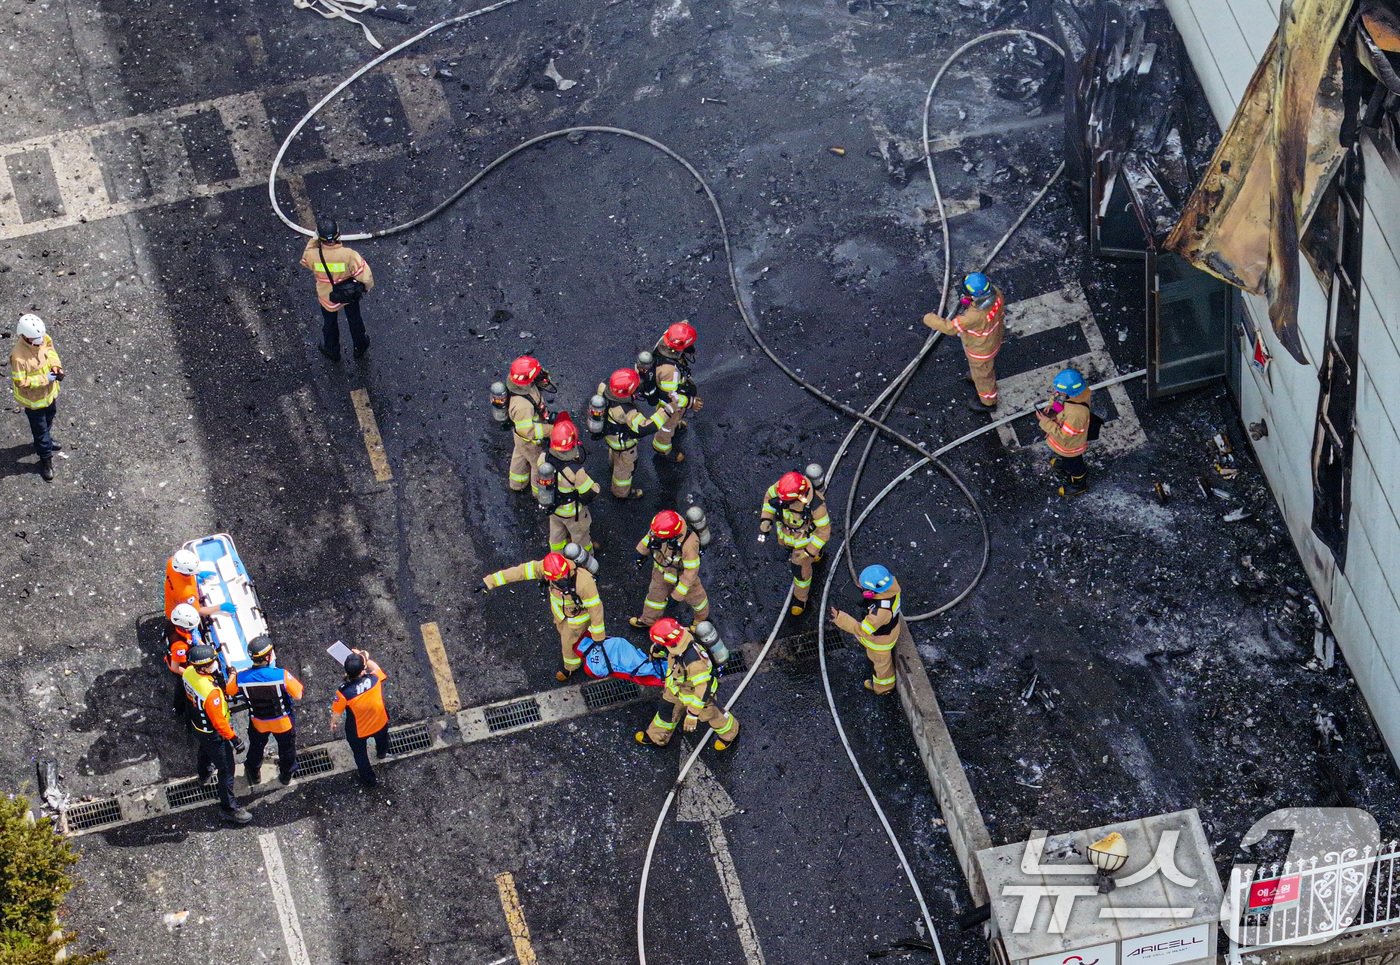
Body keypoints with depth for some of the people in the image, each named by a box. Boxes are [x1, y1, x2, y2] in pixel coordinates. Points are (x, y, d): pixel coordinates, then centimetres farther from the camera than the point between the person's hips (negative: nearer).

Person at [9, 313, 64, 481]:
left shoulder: (42, 338, -20)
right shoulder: (18, 356, -39)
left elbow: (50, 349, 2)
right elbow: (21, 382, -30)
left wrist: (56, 366, -15)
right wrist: (45, 379, -29)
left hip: (50, 391, 7)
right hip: (34, 399, -7)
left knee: (49, 419, 32)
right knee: (40, 428, 15)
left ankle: (46, 442, 61)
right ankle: (46, 459, 36)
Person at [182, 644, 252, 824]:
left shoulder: (188, 672, -20)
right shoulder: (211, 692, -44)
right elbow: (219, 722, -32)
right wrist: (235, 740, -21)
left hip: (197, 724, 8)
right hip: (213, 734, -8)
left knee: (205, 749, 39)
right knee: (226, 770, 10)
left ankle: (205, 772, 69)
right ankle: (229, 808, 24)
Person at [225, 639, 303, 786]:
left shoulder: (241, 678, -27)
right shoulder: (281, 675, -36)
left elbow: (229, 691, -6)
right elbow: (298, 695, -24)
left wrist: (232, 674, 13)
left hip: (258, 723, 2)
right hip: (283, 722, -2)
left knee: (256, 747, 32)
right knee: (286, 747, 28)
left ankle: (254, 774, 56)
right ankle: (287, 774, 52)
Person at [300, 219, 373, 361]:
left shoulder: (312, 255, -33)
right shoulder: (349, 255, -38)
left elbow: (305, 262, -7)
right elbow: (365, 276, -30)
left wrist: (314, 242, -11)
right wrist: (368, 287, -8)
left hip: (327, 297, 1)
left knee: (329, 323, 30)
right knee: (354, 319, 30)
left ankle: (332, 351, 54)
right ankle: (360, 347, 54)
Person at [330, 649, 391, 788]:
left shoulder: (344, 692, -37)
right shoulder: (375, 679, -32)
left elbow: (336, 713, -18)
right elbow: (375, 668, -4)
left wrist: (333, 724, 2)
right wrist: (366, 659, -1)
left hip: (358, 731, -3)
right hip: (380, 722, 3)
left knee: (360, 754, 28)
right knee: (381, 737, 39)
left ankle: (369, 780, 51)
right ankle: (382, 753, 72)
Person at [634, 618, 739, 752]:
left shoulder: (695, 661, -49)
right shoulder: (679, 640, -26)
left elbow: (702, 690, -38)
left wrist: (692, 714, -29)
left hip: (698, 691, -6)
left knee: (710, 714, 22)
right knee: (667, 711, 25)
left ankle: (729, 734, 52)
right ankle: (656, 737, 51)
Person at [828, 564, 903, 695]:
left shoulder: (880, 612, -50)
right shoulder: (892, 583, -31)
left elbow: (862, 630, -38)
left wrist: (839, 618, -40)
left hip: (880, 639, -7)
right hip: (890, 628, 7)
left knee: (880, 661, 26)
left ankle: (883, 686, 56)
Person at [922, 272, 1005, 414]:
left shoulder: (974, 316, -49)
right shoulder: (995, 292, -30)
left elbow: (950, 327, -35)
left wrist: (930, 319, -19)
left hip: (981, 349, -6)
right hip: (992, 338, 6)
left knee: (982, 374, 24)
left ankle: (988, 402, 52)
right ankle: (975, 376, 70)